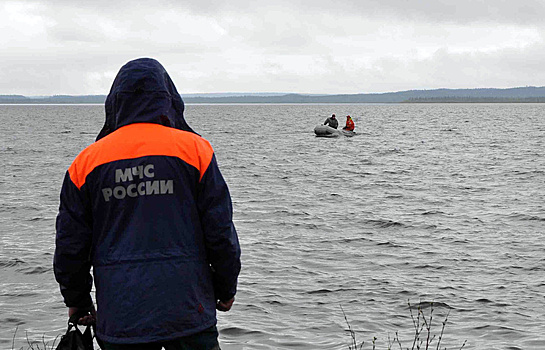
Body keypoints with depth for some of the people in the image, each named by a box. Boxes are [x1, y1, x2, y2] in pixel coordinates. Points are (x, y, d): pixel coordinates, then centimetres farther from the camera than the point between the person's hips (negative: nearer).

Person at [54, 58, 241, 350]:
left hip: (118, 317, 2)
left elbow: (70, 244, 7)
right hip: (187, 310, -2)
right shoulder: (194, 149, -2)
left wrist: (77, 300, 20)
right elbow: (220, 230, -2)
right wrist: (226, 289, 11)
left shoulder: (86, 161, 3)